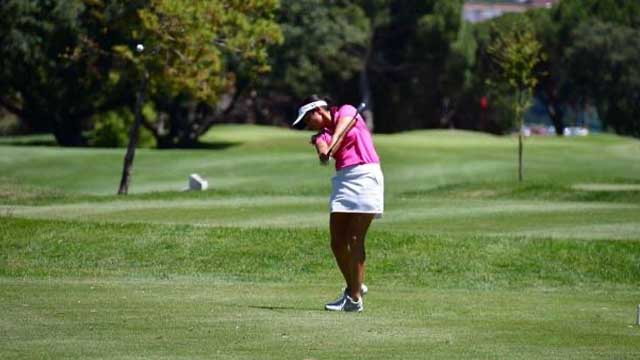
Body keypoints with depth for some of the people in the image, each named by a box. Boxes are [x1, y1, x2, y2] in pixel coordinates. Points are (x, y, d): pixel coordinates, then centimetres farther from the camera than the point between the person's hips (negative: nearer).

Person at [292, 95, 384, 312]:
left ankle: (355, 298, -10)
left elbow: (340, 131, -16)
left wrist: (330, 149, -35)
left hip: (365, 176, -7)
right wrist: (323, 151, -31)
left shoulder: (346, 111, 5)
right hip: (342, 179, 7)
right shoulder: (322, 135, 17)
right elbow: (324, 150, -6)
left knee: (355, 239, -11)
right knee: (337, 241, 4)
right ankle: (354, 287, 24)